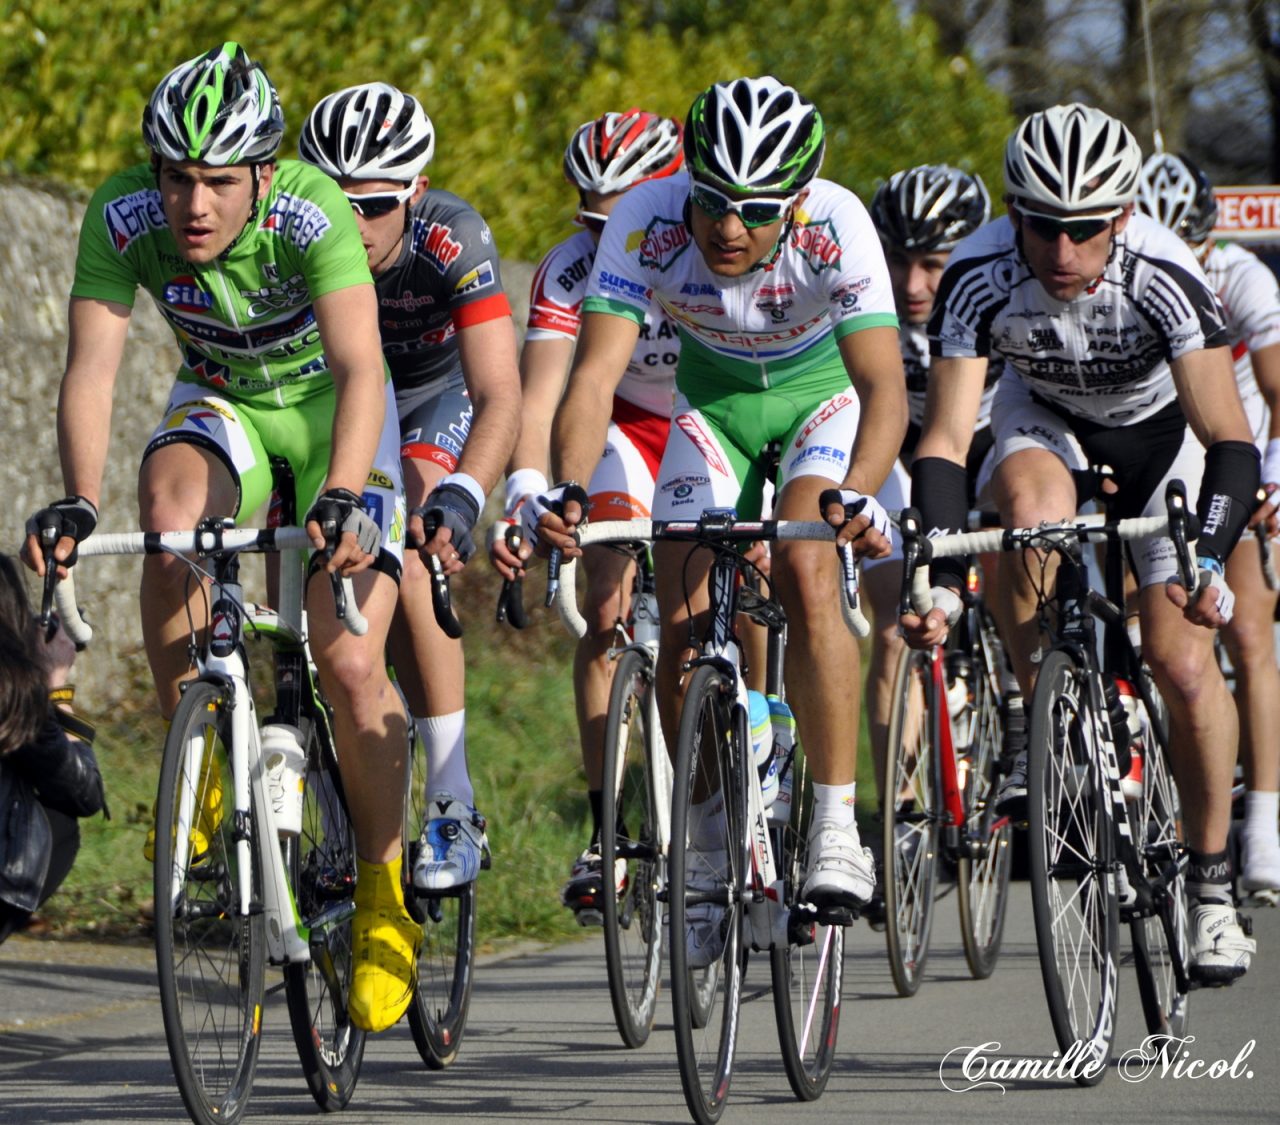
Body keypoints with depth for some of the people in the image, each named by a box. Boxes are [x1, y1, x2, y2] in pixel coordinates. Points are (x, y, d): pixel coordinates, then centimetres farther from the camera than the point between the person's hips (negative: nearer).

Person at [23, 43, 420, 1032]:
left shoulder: (314, 215, -34)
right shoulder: (123, 218, -25)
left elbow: (361, 367, -43)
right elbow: (92, 367, -29)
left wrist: (342, 499, -58)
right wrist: (77, 505, -45)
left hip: (330, 410, -2)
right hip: (220, 403, 2)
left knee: (350, 664, -16)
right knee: (173, 515, -33)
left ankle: (383, 900, 5)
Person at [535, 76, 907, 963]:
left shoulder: (836, 227, -35)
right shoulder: (646, 224, -31)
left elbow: (885, 386, -42)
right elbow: (597, 372, -36)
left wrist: (854, 494, -60)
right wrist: (568, 490, -53)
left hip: (822, 389, -2)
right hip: (714, 397, 2)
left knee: (804, 575, -27)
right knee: (685, 623, -11)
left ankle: (837, 829, -20)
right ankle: (716, 850, 6)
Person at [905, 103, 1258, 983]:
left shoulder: (1162, 277, -37)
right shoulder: (980, 279, -32)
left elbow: (1230, 443, -37)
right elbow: (944, 442, -31)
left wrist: (1209, 559, -52)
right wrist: (939, 578, -43)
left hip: (1160, 422, -1)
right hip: (1045, 415, 1)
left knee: (1183, 663, -11)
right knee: (1032, 507, -35)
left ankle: (1211, 886, 6)